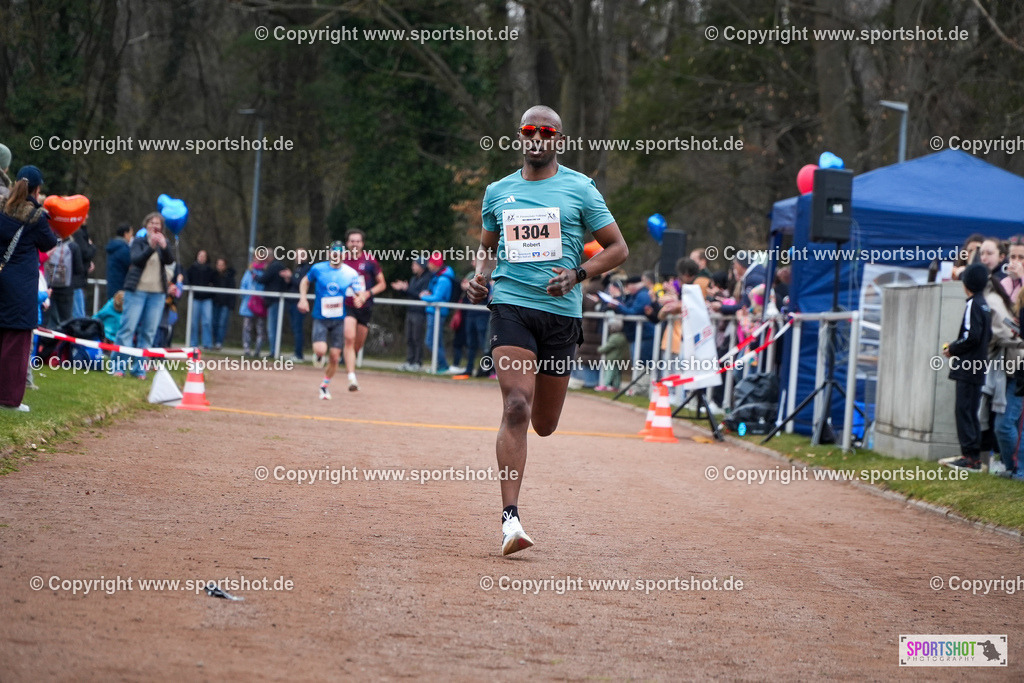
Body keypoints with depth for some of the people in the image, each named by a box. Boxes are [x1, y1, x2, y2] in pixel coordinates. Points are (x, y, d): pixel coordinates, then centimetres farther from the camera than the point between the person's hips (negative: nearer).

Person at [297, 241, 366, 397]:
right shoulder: (318, 269, -3)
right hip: (320, 318, -1)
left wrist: (360, 299, -27)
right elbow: (305, 281, 15)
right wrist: (303, 298, 0)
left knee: (335, 356, -2)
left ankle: (325, 385, 21)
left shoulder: (351, 274, -4)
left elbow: (362, 293, -3)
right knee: (320, 350, -22)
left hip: (339, 319, 1)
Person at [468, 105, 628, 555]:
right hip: (511, 306, 0)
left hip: (562, 311, 0)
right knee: (516, 408, -19)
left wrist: (578, 274, -12)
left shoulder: (579, 189, 3)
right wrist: (480, 278, 3)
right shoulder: (497, 192, 11)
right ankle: (510, 518, -22)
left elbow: (618, 248, 5)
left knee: (544, 425, 10)